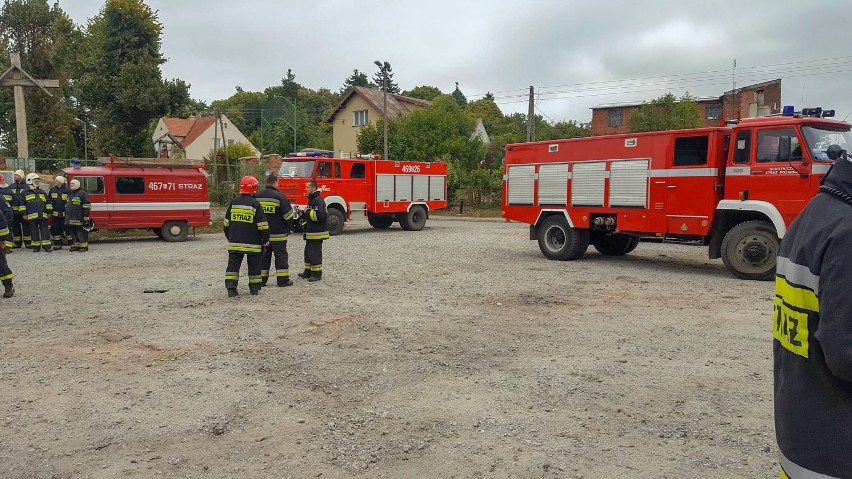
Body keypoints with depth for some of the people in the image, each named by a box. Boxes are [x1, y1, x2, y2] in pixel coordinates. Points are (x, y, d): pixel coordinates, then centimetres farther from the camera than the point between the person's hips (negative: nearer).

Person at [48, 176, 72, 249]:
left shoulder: (67, 190, -2)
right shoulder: (52, 189, 10)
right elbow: (48, 200, 17)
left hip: (65, 214, -4)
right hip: (55, 214, 4)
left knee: (67, 229, -2)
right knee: (56, 229, 8)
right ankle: (57, 244, 15)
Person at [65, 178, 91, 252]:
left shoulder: (82, 193, -7)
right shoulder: (70, 194, 21)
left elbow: (87, 205, -14)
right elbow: (67, 205, 31)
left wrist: (86, 215, -19)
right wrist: (66, 215, 27)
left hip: (79, 218, -9)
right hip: (71, 218, 9)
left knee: (81, 232, -8)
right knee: (73, 232, 10)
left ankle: (84, 246, -5)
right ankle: (75, 245, 17)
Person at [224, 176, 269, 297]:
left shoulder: (233, 203, 4)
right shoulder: (255, 204, -10)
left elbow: (227, 223, 12)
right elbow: (262, 224, -9)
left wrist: (229, 237, 23)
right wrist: (266, 239, 2)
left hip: (235, 242, 3)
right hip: (252, 243, -3)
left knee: (233, 264, 5)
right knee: (254, 265, 9)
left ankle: (231, 288, -2)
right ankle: (254, 288, 15)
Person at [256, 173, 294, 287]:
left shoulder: (257, 196, 5)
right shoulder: (280, 196, -13)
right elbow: (288, 215, -11)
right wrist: (288, 228, 5)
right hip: (278, 234, -5)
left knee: (263, 256, 12)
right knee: (281, 255, 2)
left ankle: (261, 280, 14)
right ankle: (283, 280, 3)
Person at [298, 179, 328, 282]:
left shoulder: (319, 200, -16)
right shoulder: (311, 199, 17)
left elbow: (320, 216, -27)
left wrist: (308, 212, -17)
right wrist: (303, 214, 12)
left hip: (317, 233, -11)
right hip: (310, 232, 11)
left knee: (315, 253, -5)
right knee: (308, 252, 16)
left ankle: (317, 273, 2)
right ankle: (308, 272, 25)